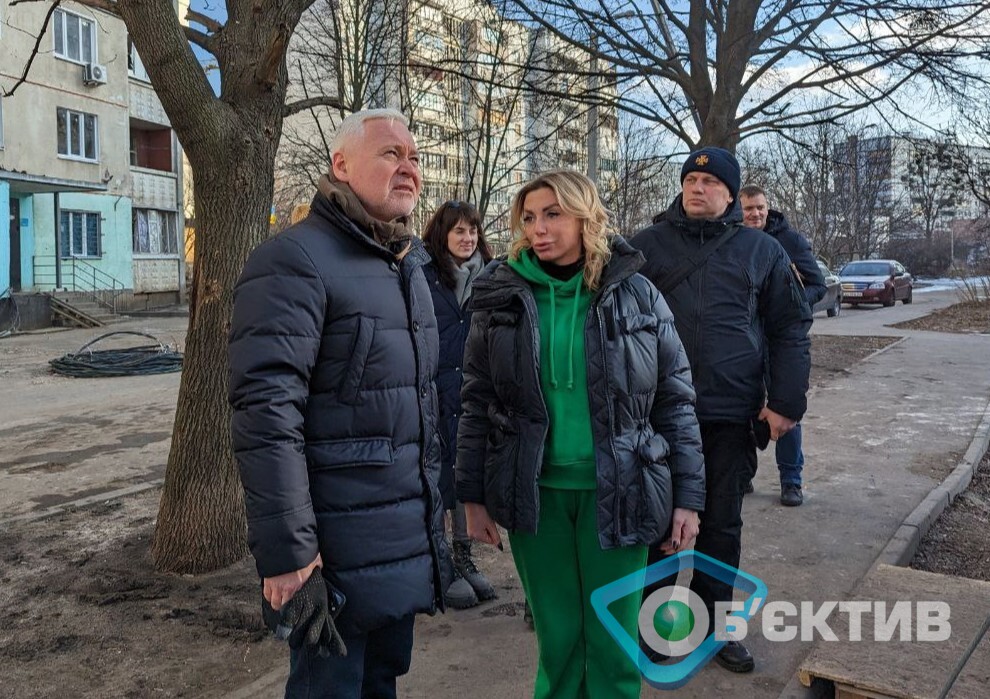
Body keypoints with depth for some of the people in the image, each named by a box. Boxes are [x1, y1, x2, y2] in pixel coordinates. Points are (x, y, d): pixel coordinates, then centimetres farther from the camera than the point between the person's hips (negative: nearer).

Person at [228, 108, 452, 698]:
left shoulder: (410, 265, 14)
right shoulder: (295, 261, -14)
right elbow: (266, 413, -22)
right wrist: (287, 550, -23)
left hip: (411, 539, 8)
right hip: (340, 547, -8)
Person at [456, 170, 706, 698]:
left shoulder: (636, 295, -2)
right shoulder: (501, 295, 1)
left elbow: (675, 401, 1)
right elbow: (477, 403, 4)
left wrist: (688, 497, -1)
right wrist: (473, 495, 2)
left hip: (615, 492, -1)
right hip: (535, 493, 1)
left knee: (613, 635, 10)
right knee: (557, 634, 12)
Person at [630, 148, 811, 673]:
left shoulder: (762, 251, 7)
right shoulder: (647, 244, 3)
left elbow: (789, 329, 6)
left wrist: (786, 402, -2)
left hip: (729, 416, 1)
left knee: (722, 524, 12)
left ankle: (712, 625, 29)